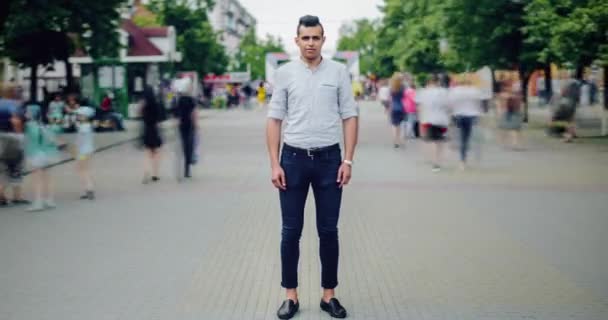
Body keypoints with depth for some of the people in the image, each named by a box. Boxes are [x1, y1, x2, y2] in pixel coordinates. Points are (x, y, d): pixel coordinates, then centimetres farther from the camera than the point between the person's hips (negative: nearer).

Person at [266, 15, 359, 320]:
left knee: (328, 231, 5)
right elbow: (274, 120, 1)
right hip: (293, 158, 0)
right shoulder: (284, 73, 1)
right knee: (291, 231, 4)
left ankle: (329, 294, 16)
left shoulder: (339, 72, 2)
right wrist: (275, 164, -6)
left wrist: (348, 160, -6)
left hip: (329, 159, 0)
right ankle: (291, 295, 14)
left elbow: (350, 117, 2)